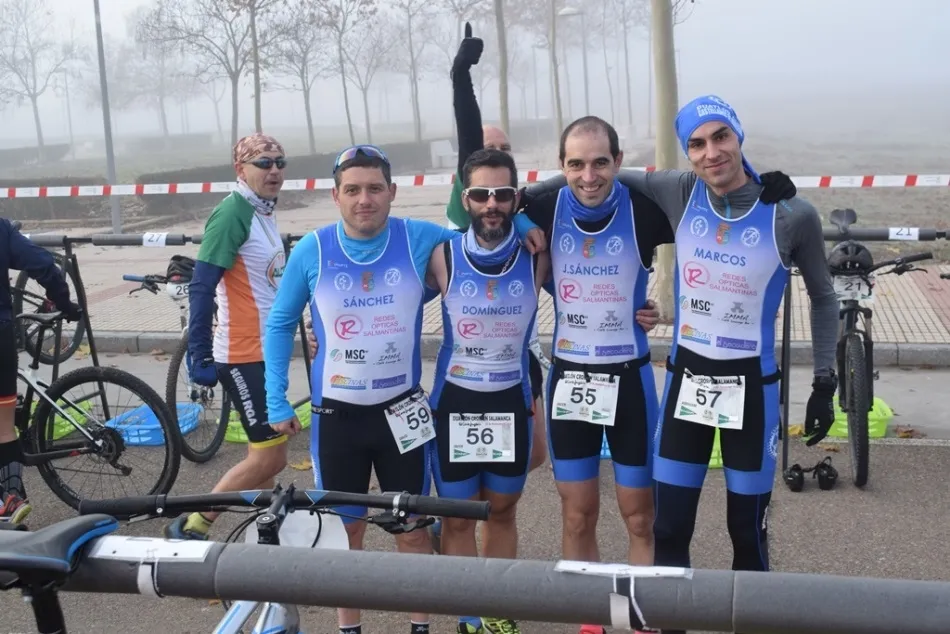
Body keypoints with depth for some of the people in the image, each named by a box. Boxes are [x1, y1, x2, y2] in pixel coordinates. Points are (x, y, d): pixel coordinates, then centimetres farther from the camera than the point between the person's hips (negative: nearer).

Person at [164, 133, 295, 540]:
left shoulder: (264, 212, 12)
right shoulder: (232, 213, -15)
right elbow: (201, 288, -19)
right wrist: (200, 355, -22)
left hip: (266, 351, 9)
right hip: (243, 355, -9)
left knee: (264, 453, 14)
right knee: (270, 457, -7)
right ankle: (189, 528, 5)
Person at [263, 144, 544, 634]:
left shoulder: (421, 239, -8)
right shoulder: (311, 251, -8)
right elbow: (280, 325, 4)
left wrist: (520, 223, -9)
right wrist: (276, 400, 0)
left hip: (402, 411, 0)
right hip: (336, 414, 0)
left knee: (412, 528, 10)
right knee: (346, 528, 13)